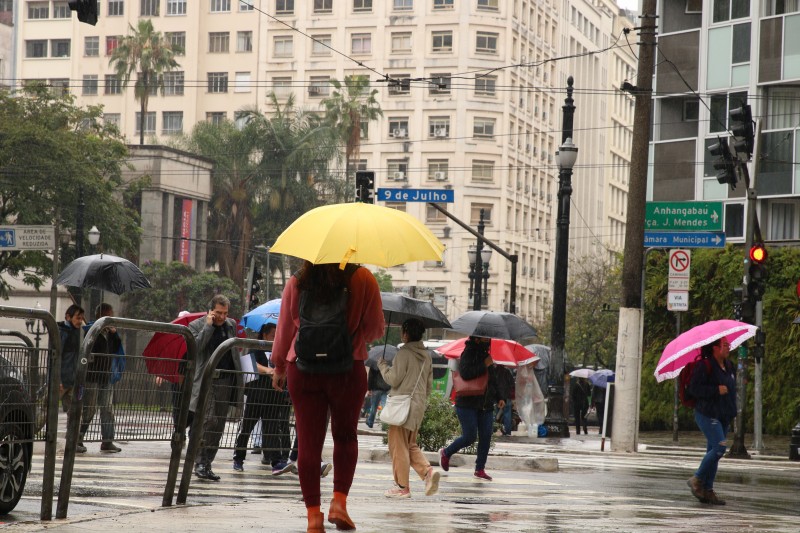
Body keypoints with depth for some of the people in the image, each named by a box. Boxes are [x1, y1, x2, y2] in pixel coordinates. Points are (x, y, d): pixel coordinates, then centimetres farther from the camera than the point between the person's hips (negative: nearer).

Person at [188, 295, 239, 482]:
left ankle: (207, 464, 11)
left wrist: (236, 379, 12)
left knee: (218, 425, 5)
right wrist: (209, 325, -15)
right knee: (207, 421, -15)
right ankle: (199, 463, -10)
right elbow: (196, 347, -17)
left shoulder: (231, 325, 14)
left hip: (225, 382, 5)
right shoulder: (197, 325, 0)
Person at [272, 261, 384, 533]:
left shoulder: (296, 284, 0)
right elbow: (376, 329, -1)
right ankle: (339, 500, 2)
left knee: (308, 442, 5)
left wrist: (279, 367, 23)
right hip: (348, 371, -1)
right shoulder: (363, 280, -7)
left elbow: (285, 329, 9)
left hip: (302, 370, 1)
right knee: (345, 436, 17)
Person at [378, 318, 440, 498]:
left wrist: (382, 365, 3)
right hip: (419, 405, 8)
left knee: (398, 446, 1)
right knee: (411, 445, 17)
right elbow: (429, 384, 16)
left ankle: (402, 486, 2)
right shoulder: (426, 355, 11)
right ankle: (428, 471, -5)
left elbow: (393, 379, -13)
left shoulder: (404, 353, -13)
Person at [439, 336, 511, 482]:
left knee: (486, 437, -1)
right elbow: (465, 373, -24)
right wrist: (484, 365, -21)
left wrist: (500, 397, 13)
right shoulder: (468, 354, -7)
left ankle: (480, 469, 6)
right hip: (467, 403, -7)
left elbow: (495, 379, 24)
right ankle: (446, 453, 16)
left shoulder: (486, 355, 16)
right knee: (469, 437, -9)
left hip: (486, 405, 7)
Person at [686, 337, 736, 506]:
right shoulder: (704, 366, -12)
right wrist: (717, 390, -22)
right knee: (719, 447, -18)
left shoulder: (729, 366, 14)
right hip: (707, 414, -8)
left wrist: (732, 412, 17)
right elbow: (694, 389, -18)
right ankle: (697, 479, -4)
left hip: (723, 416, 8)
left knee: (713, 451, 8)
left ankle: (707, 490, 11)